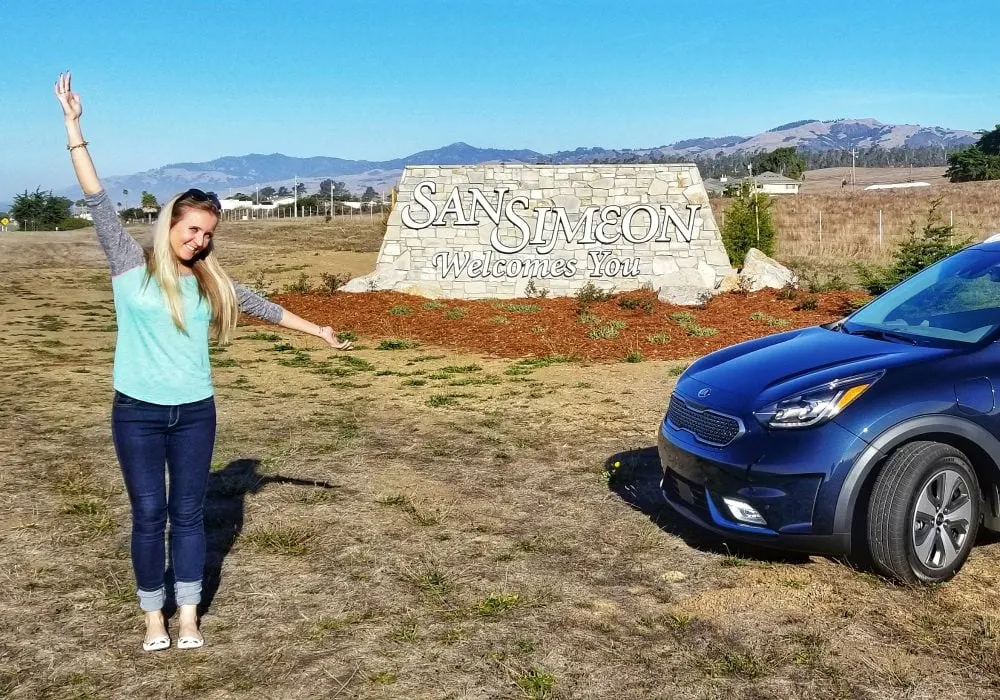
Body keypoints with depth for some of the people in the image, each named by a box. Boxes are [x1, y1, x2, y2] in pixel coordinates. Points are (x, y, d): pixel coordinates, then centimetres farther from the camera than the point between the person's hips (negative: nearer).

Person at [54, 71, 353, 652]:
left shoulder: (209, 280, 6)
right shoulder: (132, 264, -4)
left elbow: (262, 306, 18)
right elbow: (98, 199, -8)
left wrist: (317, 329, 24)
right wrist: (74, 127, -13)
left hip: (195, 412, 3)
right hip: (137, 412, -3)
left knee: (188, 514, 9)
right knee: (149, 515, 5)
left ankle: (189, 616, 19)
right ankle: (154, 616, 20)